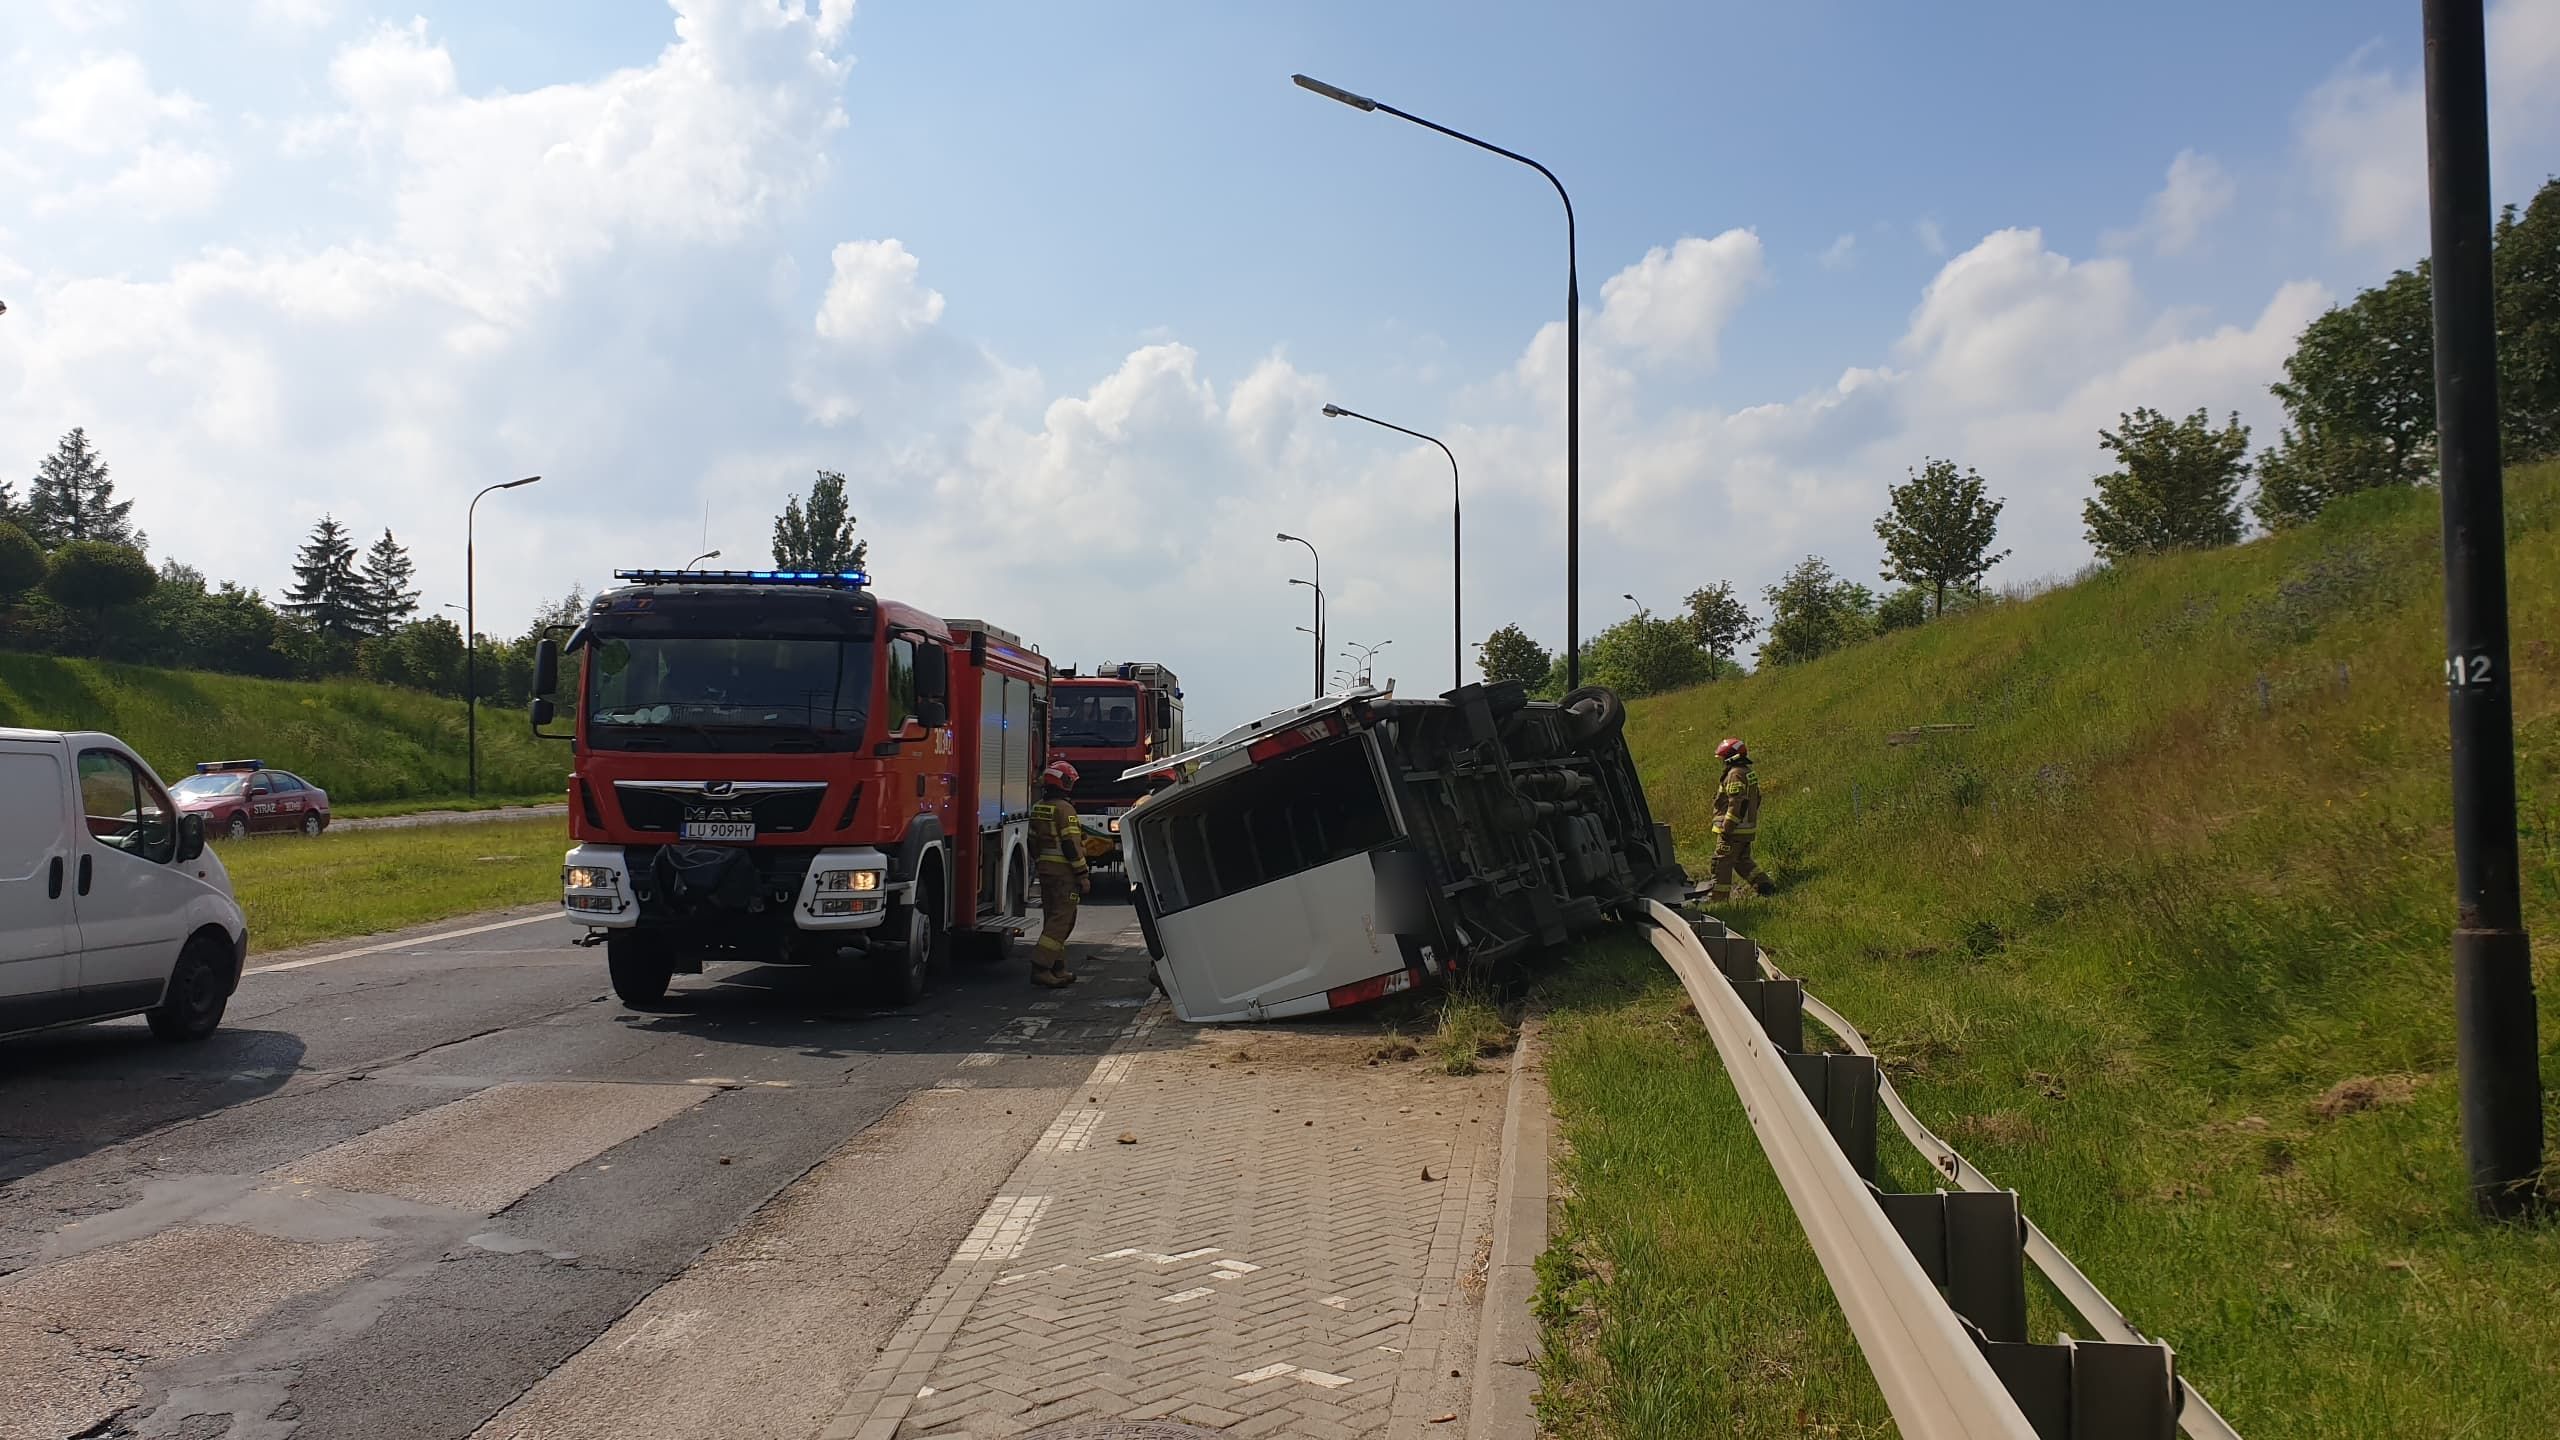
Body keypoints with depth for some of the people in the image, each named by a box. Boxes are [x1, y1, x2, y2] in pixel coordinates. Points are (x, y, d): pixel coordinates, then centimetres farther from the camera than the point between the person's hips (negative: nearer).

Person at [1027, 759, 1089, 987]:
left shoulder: (1038, 809, 13)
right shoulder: (1065, 809, -14)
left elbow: (1033, 843, 19)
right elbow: (1071, 845, -18)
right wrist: (1083, 876, -15)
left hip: (1045, 870, 9)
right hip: (1064, 872, -9)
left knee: (1052, 918, 14)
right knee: (1061, 920, -9)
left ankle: (1057, 968, 18)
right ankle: (1040, 967, -16)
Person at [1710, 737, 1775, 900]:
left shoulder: (1735, 775, -17)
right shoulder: (1749, 773, 15)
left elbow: (1735, 804, -23)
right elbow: (1754, 801, 20)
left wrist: (1727, 829, -21)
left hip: (1734, 829, -10)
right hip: (1748, 829, 10)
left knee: (1722, 863, -3)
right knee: (1743, 861, 20)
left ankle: (1717, 898, 1)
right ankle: (1765, 886, 15)